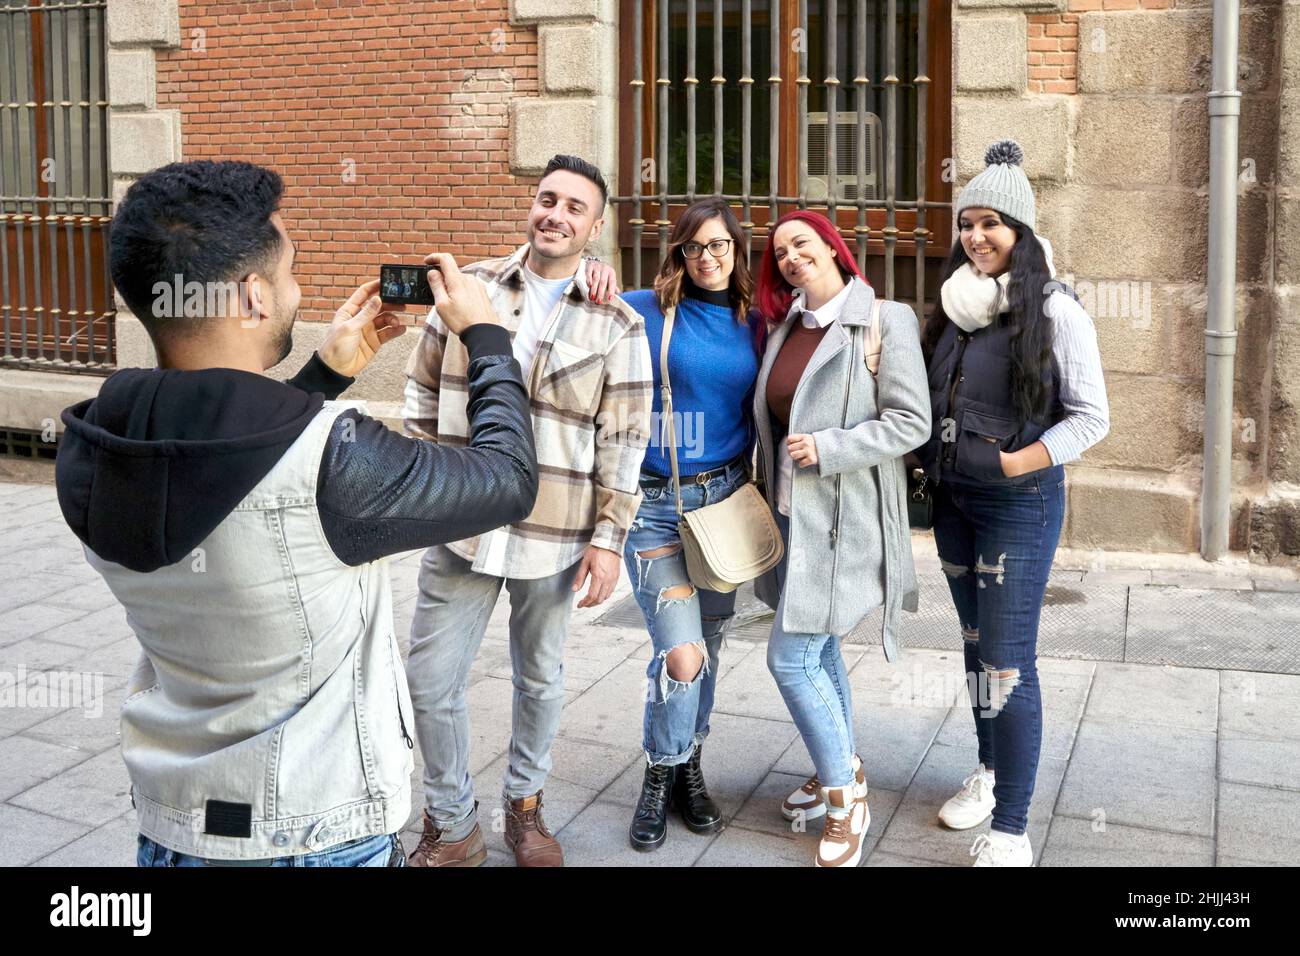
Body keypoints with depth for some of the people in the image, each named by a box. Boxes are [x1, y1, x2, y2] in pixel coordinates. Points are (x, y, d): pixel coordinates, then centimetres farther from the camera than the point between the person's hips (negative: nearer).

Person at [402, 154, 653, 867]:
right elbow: (424, 390, 10)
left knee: (539, 678, 15)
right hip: (461, 524, 1)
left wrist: (609, 538, -4)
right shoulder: (471, 287, 2)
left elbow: (622, 440, -1)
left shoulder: (617, 326, -2)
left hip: (554, 535, -1)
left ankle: (524, 804, 38)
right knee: (432, 681, 4)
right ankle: (451, 826, 23)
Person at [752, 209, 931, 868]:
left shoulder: (884, 321, -10)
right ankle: (839, 776, 33)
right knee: (819, 652, 16)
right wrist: (775, 490, 9)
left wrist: (828, 448, -20)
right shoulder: (783, 327, 10)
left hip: (844, 518, -7)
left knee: (791, 657, -8)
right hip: (794, 514, 7)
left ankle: (844, 795, 9)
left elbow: (911, 422, -13)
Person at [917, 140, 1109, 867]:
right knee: (976, 644, 18)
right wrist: (931, 460, 0)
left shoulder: (1055, 310, -12)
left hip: (1021, 504, -6)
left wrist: (1008, 465, -18)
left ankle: (1012, 834, 3)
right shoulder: (957, 305, 5)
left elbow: (1092, 418, -12)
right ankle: (991, 772, 37)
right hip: (953, 500, 6)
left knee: (1008, 663, -5)